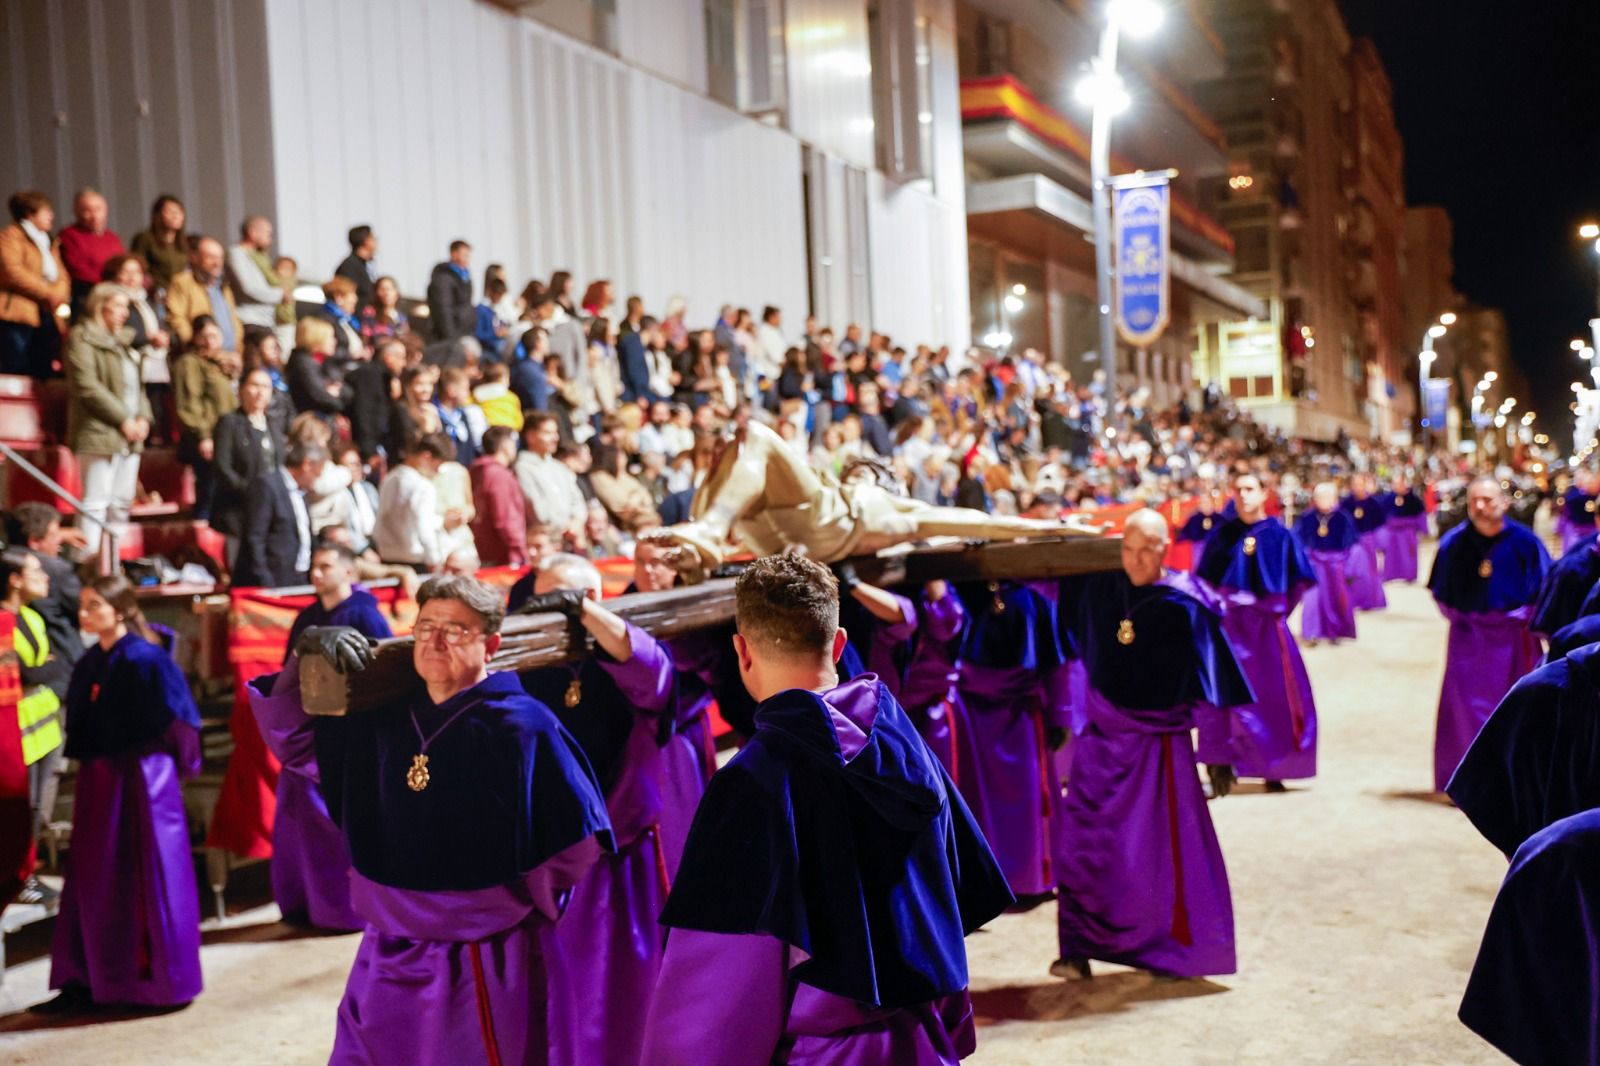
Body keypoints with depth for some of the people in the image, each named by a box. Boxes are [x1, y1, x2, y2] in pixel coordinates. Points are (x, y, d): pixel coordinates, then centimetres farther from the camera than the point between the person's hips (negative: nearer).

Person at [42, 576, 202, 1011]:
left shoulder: (144, 659, -15)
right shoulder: (88, 663, 9)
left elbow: (175, 722, -15)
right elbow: (80, 725, 17)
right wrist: (92, 764, 10)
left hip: (140, 780, -8)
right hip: (99, 782, 8)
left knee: (148, 877, 1)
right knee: (95, 880, 11)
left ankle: (163, 979, 12)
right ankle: (94, 979, 21)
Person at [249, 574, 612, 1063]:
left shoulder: (521, 726, -14)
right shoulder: (381, 717, 2)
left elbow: (577, 841, -13)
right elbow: (294, 736, 14)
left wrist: (510, 901, 0)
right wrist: (309, 655, -3)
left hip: (488, 970, -5)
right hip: (389, 961, 5)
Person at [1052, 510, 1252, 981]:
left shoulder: (1185, 603, -12)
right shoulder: (1100, 589, -2)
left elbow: (1214, 680, -7)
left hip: (1156, 744, -3)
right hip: (1102, 737, 3)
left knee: (1159, 848, 4)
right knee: (1082, 844, 1)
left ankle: (1169, 948, 21)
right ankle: (1078, 949, 11)